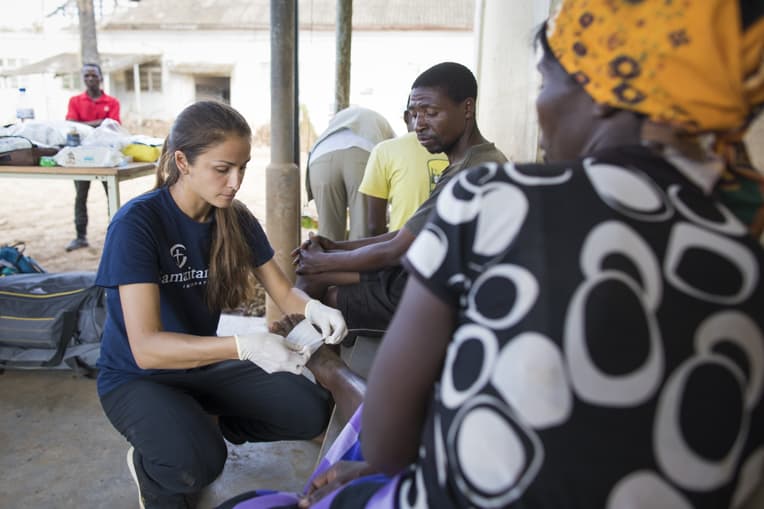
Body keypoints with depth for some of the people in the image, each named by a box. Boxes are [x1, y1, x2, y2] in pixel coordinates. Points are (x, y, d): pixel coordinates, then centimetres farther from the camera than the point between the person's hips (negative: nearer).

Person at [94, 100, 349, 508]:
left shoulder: (236, 219, -7)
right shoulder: (136, 223, -24)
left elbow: (284, 294, -1)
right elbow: (146, 348, -30)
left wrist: (313, 309, -26)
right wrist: (244, 347, -43)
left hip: (203, 364, 6)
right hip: (137, 377, -5)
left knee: (312, 411, -8)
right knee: (199, 463, -33)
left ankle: (207, 423, 15)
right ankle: (149, 464, 4)